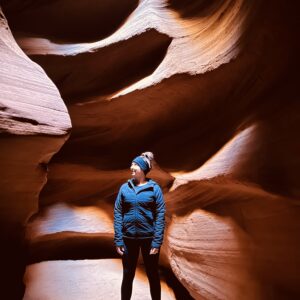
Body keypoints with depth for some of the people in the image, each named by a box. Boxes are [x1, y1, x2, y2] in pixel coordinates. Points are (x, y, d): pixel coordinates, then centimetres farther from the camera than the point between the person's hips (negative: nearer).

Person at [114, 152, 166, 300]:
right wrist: (118, 240, -4)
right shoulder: (125, 188, 0)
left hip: (149, 238, -2)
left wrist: (157, 242, -12)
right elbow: (117, 214, 1)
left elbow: (160, 216, -8)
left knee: (153, 275, 14)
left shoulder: (154, 188, -7)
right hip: (128, 238, 2)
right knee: (128, 276, 15)